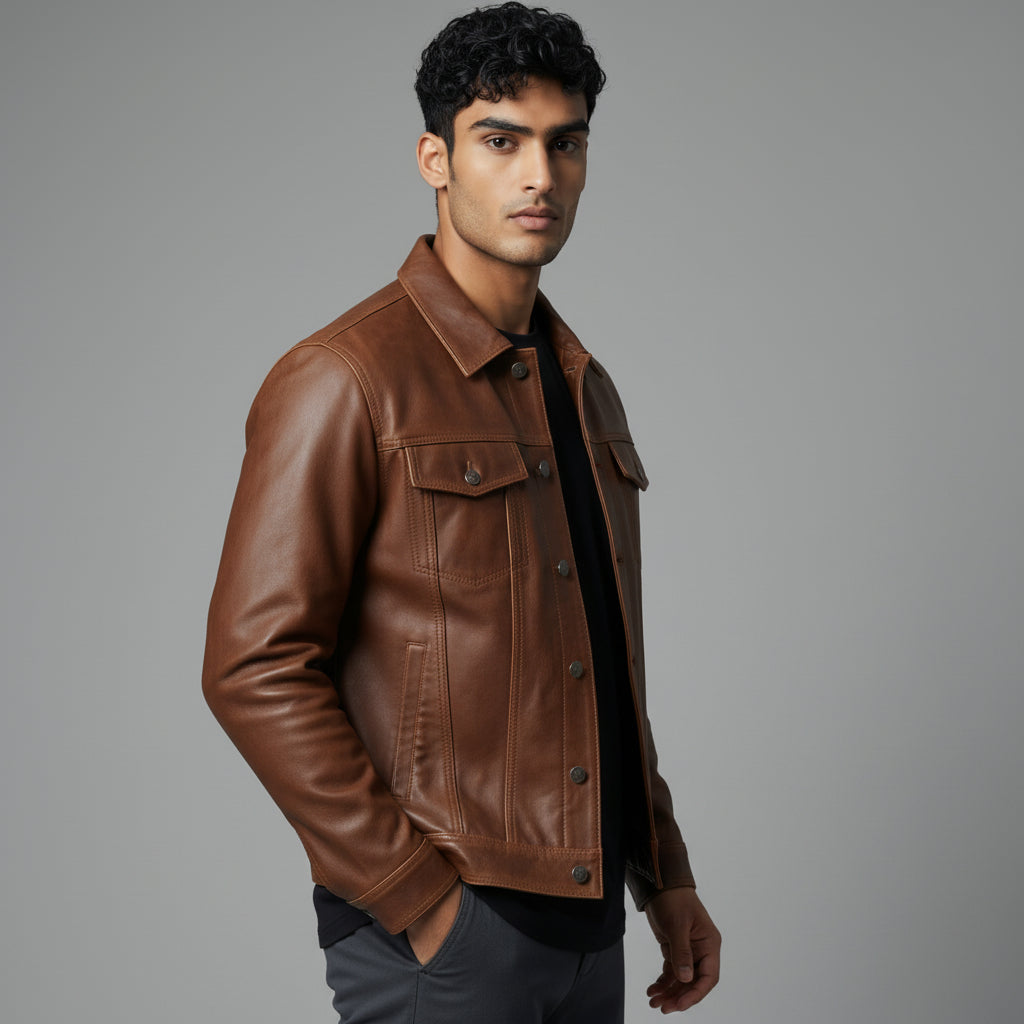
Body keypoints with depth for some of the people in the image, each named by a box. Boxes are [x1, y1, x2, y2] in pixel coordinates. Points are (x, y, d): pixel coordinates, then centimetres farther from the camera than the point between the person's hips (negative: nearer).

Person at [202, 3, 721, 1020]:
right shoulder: (344, 379, -12)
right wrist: (421, 897, -17)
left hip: (588, 920, 7)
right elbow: (255, 669, -17)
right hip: (438, 931, -7)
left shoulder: (585, 389, 12)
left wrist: (666, 879, 15)